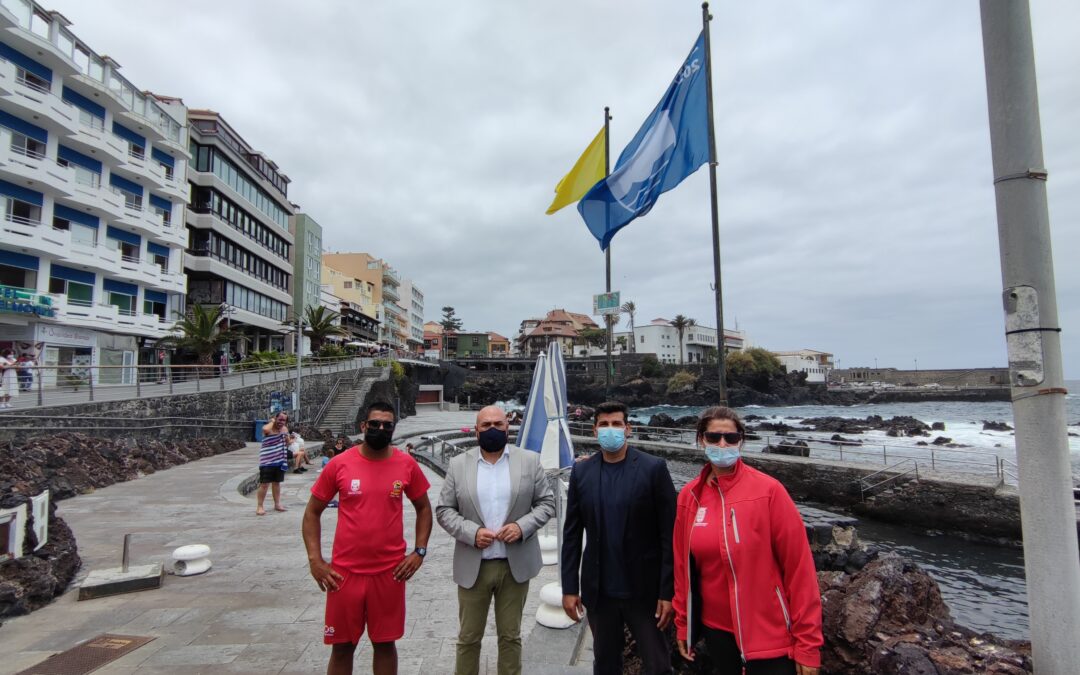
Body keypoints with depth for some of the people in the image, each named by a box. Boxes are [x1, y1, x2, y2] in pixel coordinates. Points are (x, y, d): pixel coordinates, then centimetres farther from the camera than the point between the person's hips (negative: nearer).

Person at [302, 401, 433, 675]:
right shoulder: (339, 464, -6)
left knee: (385, 642, 14)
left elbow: (423, 508, 10)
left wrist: (419, 551, 0)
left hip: (390, 572, 1)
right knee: (342, 646, 13)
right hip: (345, 572, 0)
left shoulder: (407, 464, -4)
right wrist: (315, 560, -4)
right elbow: (312, 512, 4)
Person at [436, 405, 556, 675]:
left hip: (515, 565, 0)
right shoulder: (459, 464, -1)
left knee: (511, 636, 14)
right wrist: (471, 532, -15)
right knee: (468, 637, 13)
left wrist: (522, 526, -15)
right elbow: (444, 509, 0)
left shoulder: (530, 460, -1)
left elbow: (547, 502, 1)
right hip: (473, 566, 0)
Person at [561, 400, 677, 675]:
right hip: (598, 590, 3)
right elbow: (572, 534, 4)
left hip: (644, 589, -2)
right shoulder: (581, 472, 1)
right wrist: (569, 587, 2)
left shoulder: (654, 468, -8)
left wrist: (668, 591, -10)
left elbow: (669, 534, -8)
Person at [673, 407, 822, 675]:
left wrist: (807, 643, -11)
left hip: (769, 636, -4)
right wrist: (683, 625, 10)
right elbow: (683, 565, 6)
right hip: (715, 629, 4)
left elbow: (799, 566, -13)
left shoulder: (768, 490, -14)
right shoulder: (689, 496, -3)